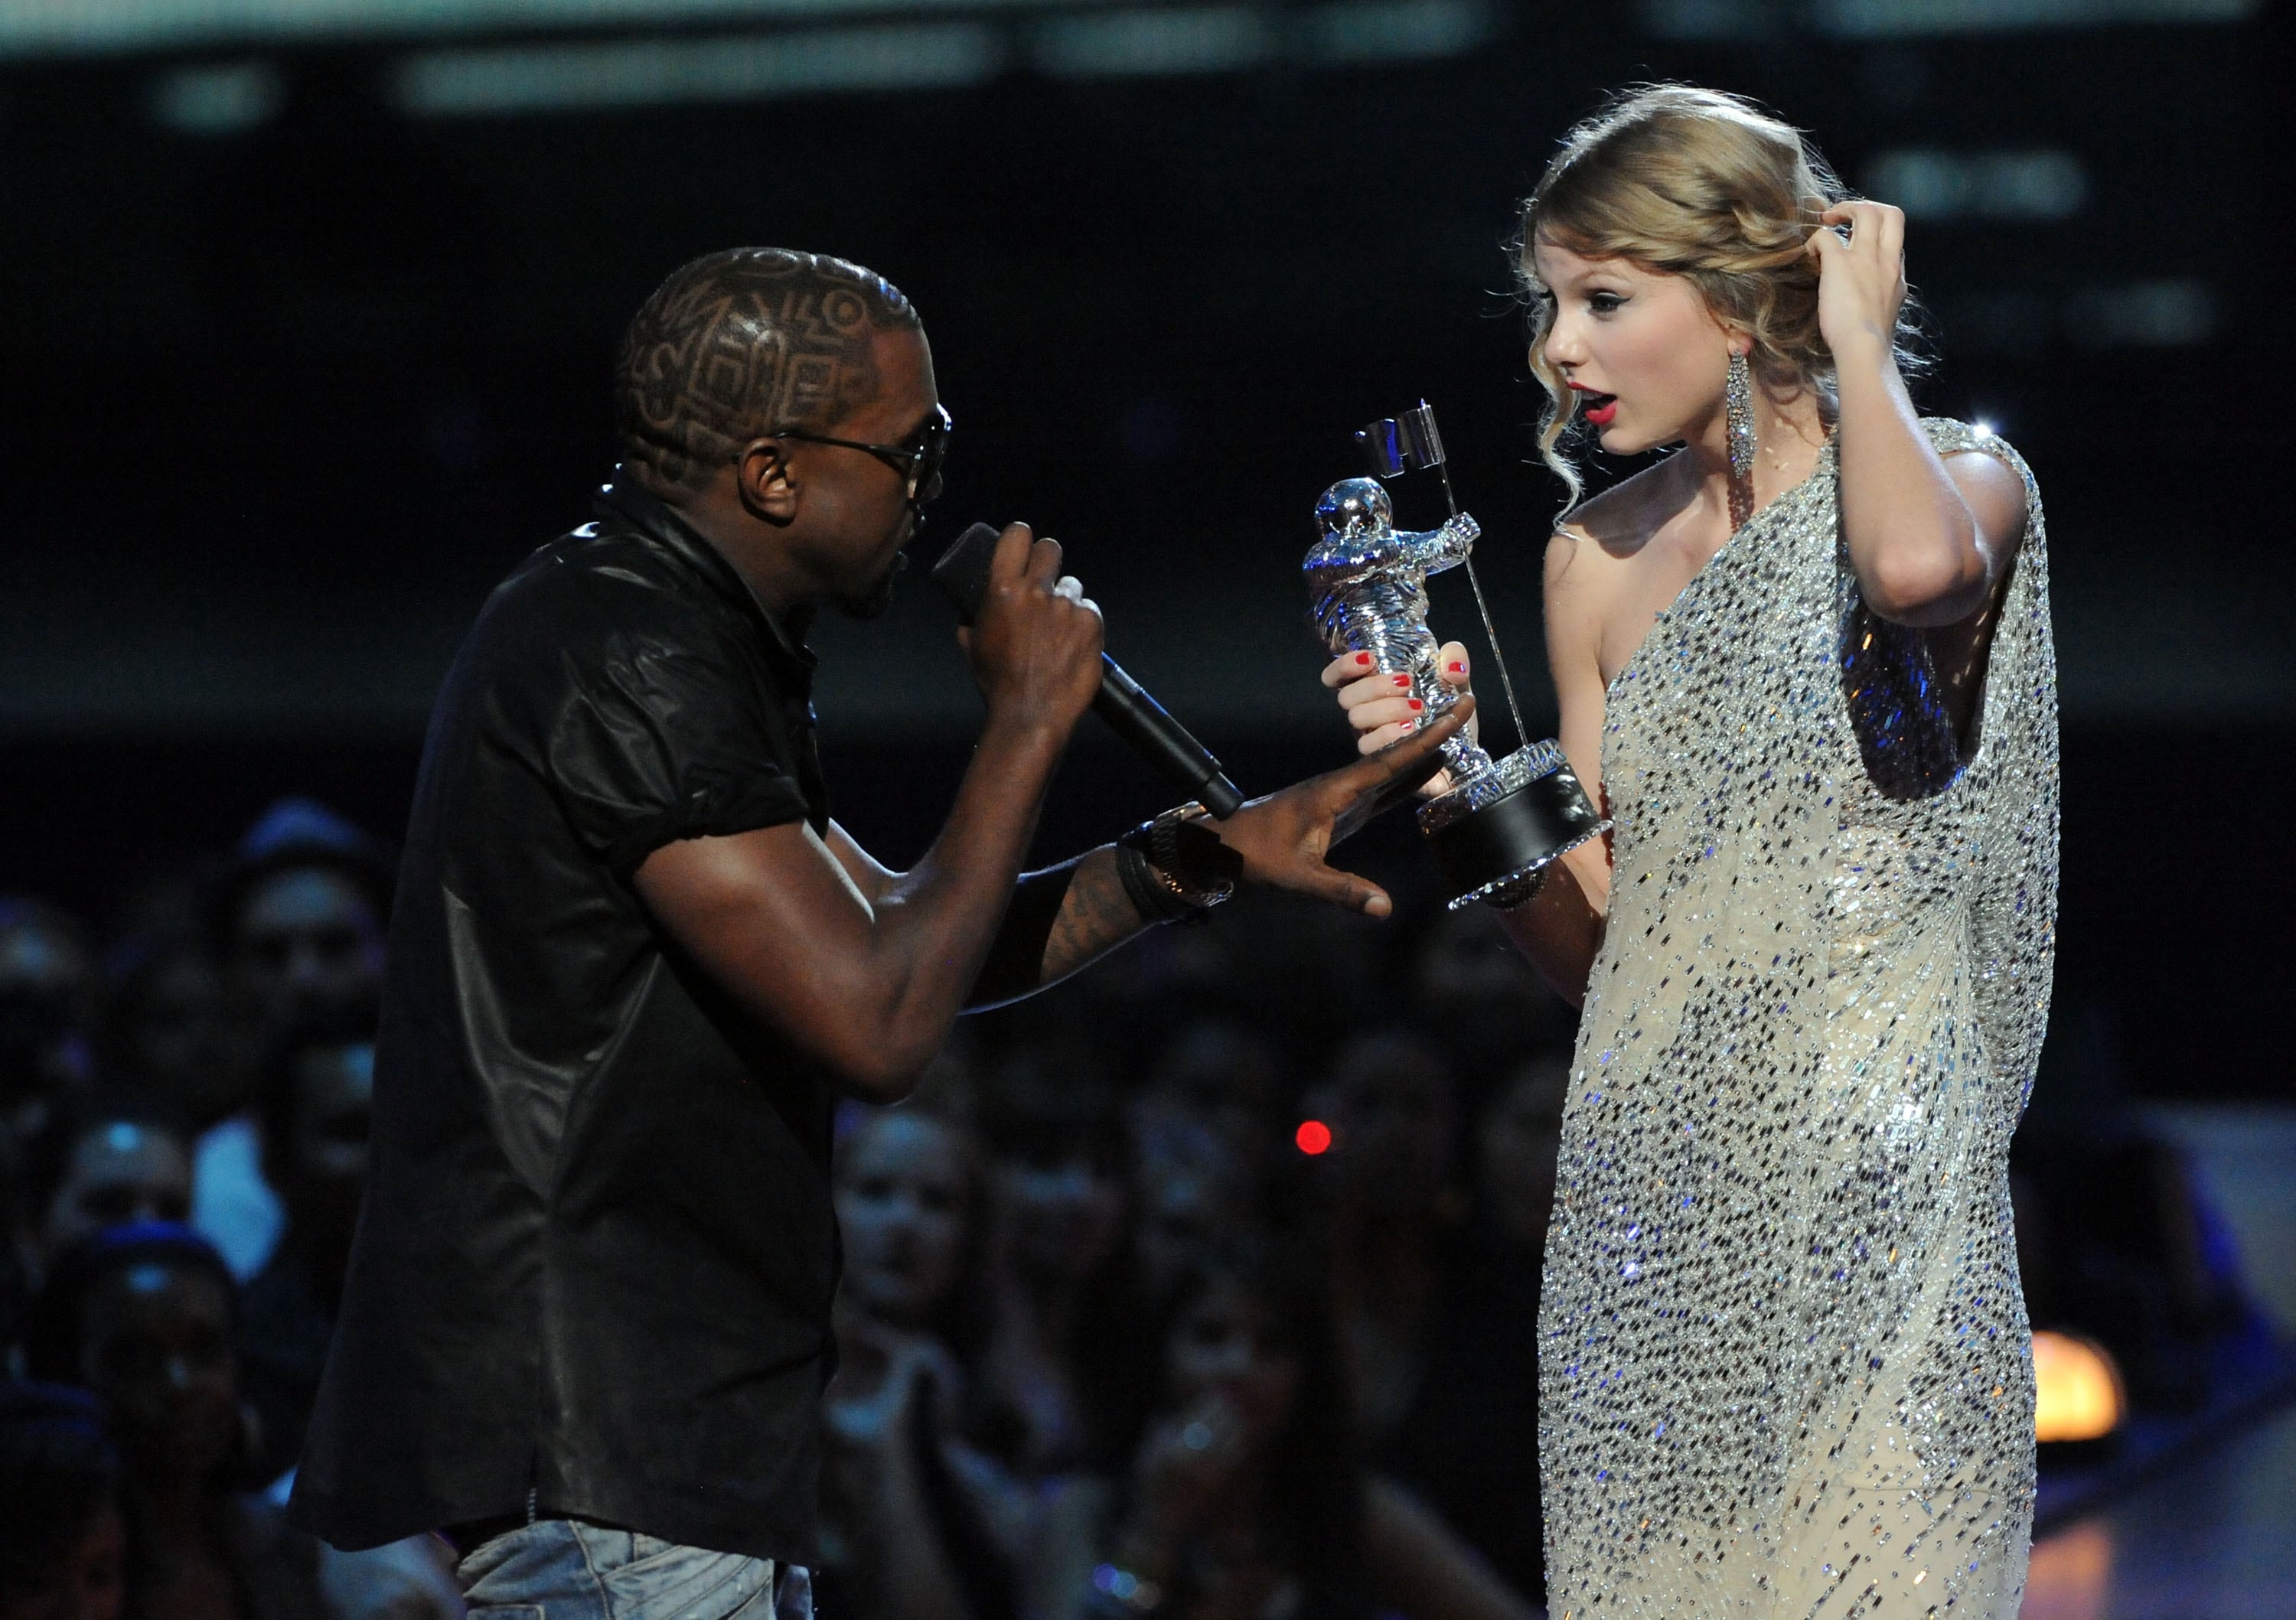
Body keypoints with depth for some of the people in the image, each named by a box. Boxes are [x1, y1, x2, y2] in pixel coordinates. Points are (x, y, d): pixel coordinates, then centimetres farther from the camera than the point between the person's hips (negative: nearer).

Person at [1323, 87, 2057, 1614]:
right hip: (1651, 1193, 5)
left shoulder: (1961, 478, -3)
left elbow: (1915, 566, -31)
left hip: (1870, 1184, -5)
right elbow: (1592, 943, 13)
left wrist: (1857, 343, -13)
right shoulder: (1600, 558, 10)